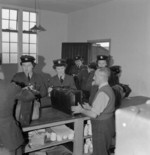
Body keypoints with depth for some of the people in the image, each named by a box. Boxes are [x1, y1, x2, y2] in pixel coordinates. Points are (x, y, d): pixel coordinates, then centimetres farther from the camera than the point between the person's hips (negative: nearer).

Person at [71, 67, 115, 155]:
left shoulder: (102, 93, -25)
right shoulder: (108, 89, 6)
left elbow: (93, 115, -25)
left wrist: (81, 110, -10)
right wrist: (90, 107, 11)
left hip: (102, 126, -10)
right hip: (107, 124, 10)